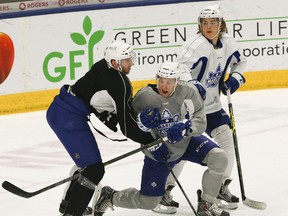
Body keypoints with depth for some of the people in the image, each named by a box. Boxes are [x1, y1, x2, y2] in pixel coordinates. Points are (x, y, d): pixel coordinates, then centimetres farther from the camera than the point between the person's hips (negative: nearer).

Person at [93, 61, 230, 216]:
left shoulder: (188, 92, -22)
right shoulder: (144, 97, -24)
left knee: (219, 158, -21)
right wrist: (142, 121, -38)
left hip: (187, 141, 2)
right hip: (158, 151, -2)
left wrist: (184, 128, -41)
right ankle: (109, 196, 29)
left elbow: (200, 122, -21)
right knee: (147, 202, 0)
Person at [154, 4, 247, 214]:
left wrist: (235, 78, 2)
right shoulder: (195, 45, -22)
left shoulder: (228, 43, 0)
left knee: (227, 142, 2)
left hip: (212, 106, 7)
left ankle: (222, 189, 19)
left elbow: (240, 61, 20)